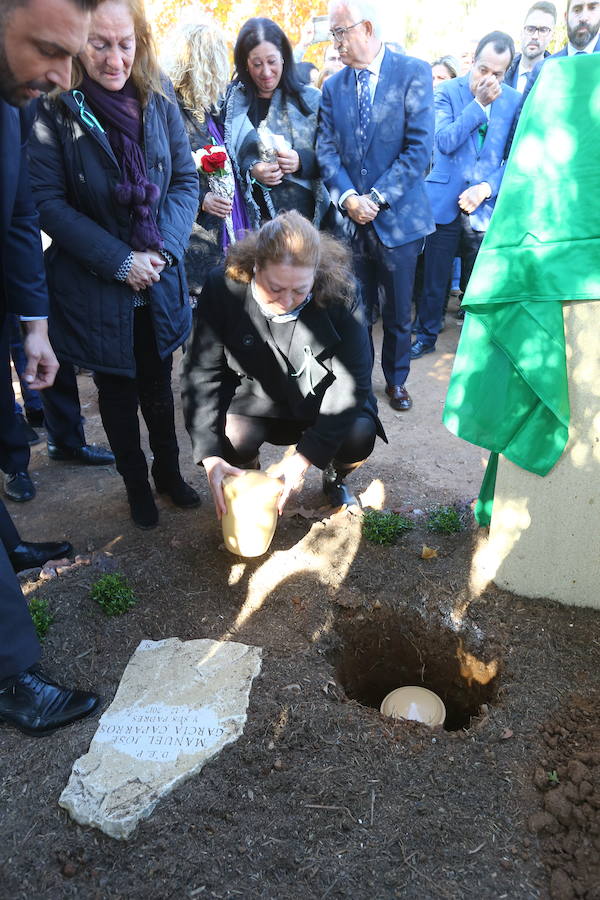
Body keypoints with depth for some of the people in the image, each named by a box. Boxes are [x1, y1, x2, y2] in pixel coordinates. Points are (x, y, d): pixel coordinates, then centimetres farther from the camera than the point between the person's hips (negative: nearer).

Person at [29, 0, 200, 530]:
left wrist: (161, 250, -15)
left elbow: (186, 180, 0)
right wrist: (118, 261, -19)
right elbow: (47, 203, -13)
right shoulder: (53, 108, -12)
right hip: (94, 286, -2)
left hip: (159, 282, 3)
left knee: (159, 385, 16)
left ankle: (168, 471, 38)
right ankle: (136, 484, 33)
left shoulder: (158, 99, -2)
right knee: (117, 391, 13)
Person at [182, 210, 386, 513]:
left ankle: (334, 479, 13)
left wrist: (305, 456, -28)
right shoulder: (223, 287, -21)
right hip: (255, 400, 0)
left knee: (359, 436, -26)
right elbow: (201, 372, -18)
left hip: (322, 403, 1)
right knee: (233, 437, -29)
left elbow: (352, 380, -21)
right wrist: (209, 456, -29)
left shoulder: (339, 289, -23)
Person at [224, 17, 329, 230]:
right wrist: (250, 171, -14)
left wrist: (301, 161, -13)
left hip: (306, 213, 1)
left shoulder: (310, 99, 8)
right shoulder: (232, 103, 6)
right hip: (253, 218, 0)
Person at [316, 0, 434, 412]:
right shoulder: (333, 86, 8)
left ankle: (396, 379, 29)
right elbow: (327, 149, 3)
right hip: (351, 220, 3)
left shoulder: (414, 72, -4)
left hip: (398, 217, -2)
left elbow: (420, 147, -10)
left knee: (398, 312, 9)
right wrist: (347, 197, -14)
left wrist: (377, 196, -16)